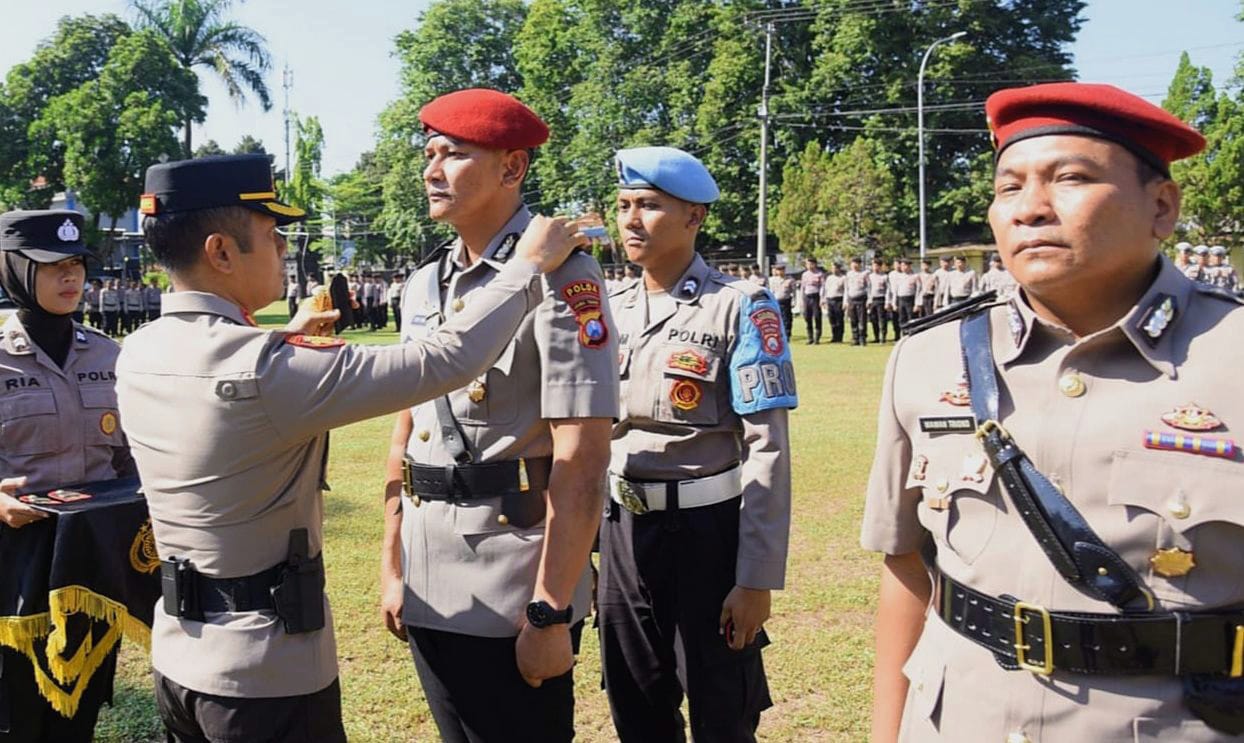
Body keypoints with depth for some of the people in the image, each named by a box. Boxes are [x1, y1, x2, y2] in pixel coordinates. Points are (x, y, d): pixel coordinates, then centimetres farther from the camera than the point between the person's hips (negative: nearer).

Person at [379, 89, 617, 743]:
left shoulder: (560, 276, -13)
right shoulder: (424, 283, 10)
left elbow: (581, 462, -18)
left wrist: (551, 614, -19)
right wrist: (391, 566, 13)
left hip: (512, 605, -7)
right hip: (428, 592, 7)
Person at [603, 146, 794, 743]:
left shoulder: (739, 307, -10)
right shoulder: (611, 309, 7)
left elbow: (767, 451, -14)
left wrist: (757, 579, -17)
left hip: (707, 532, -5)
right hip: (622, 531, 5)